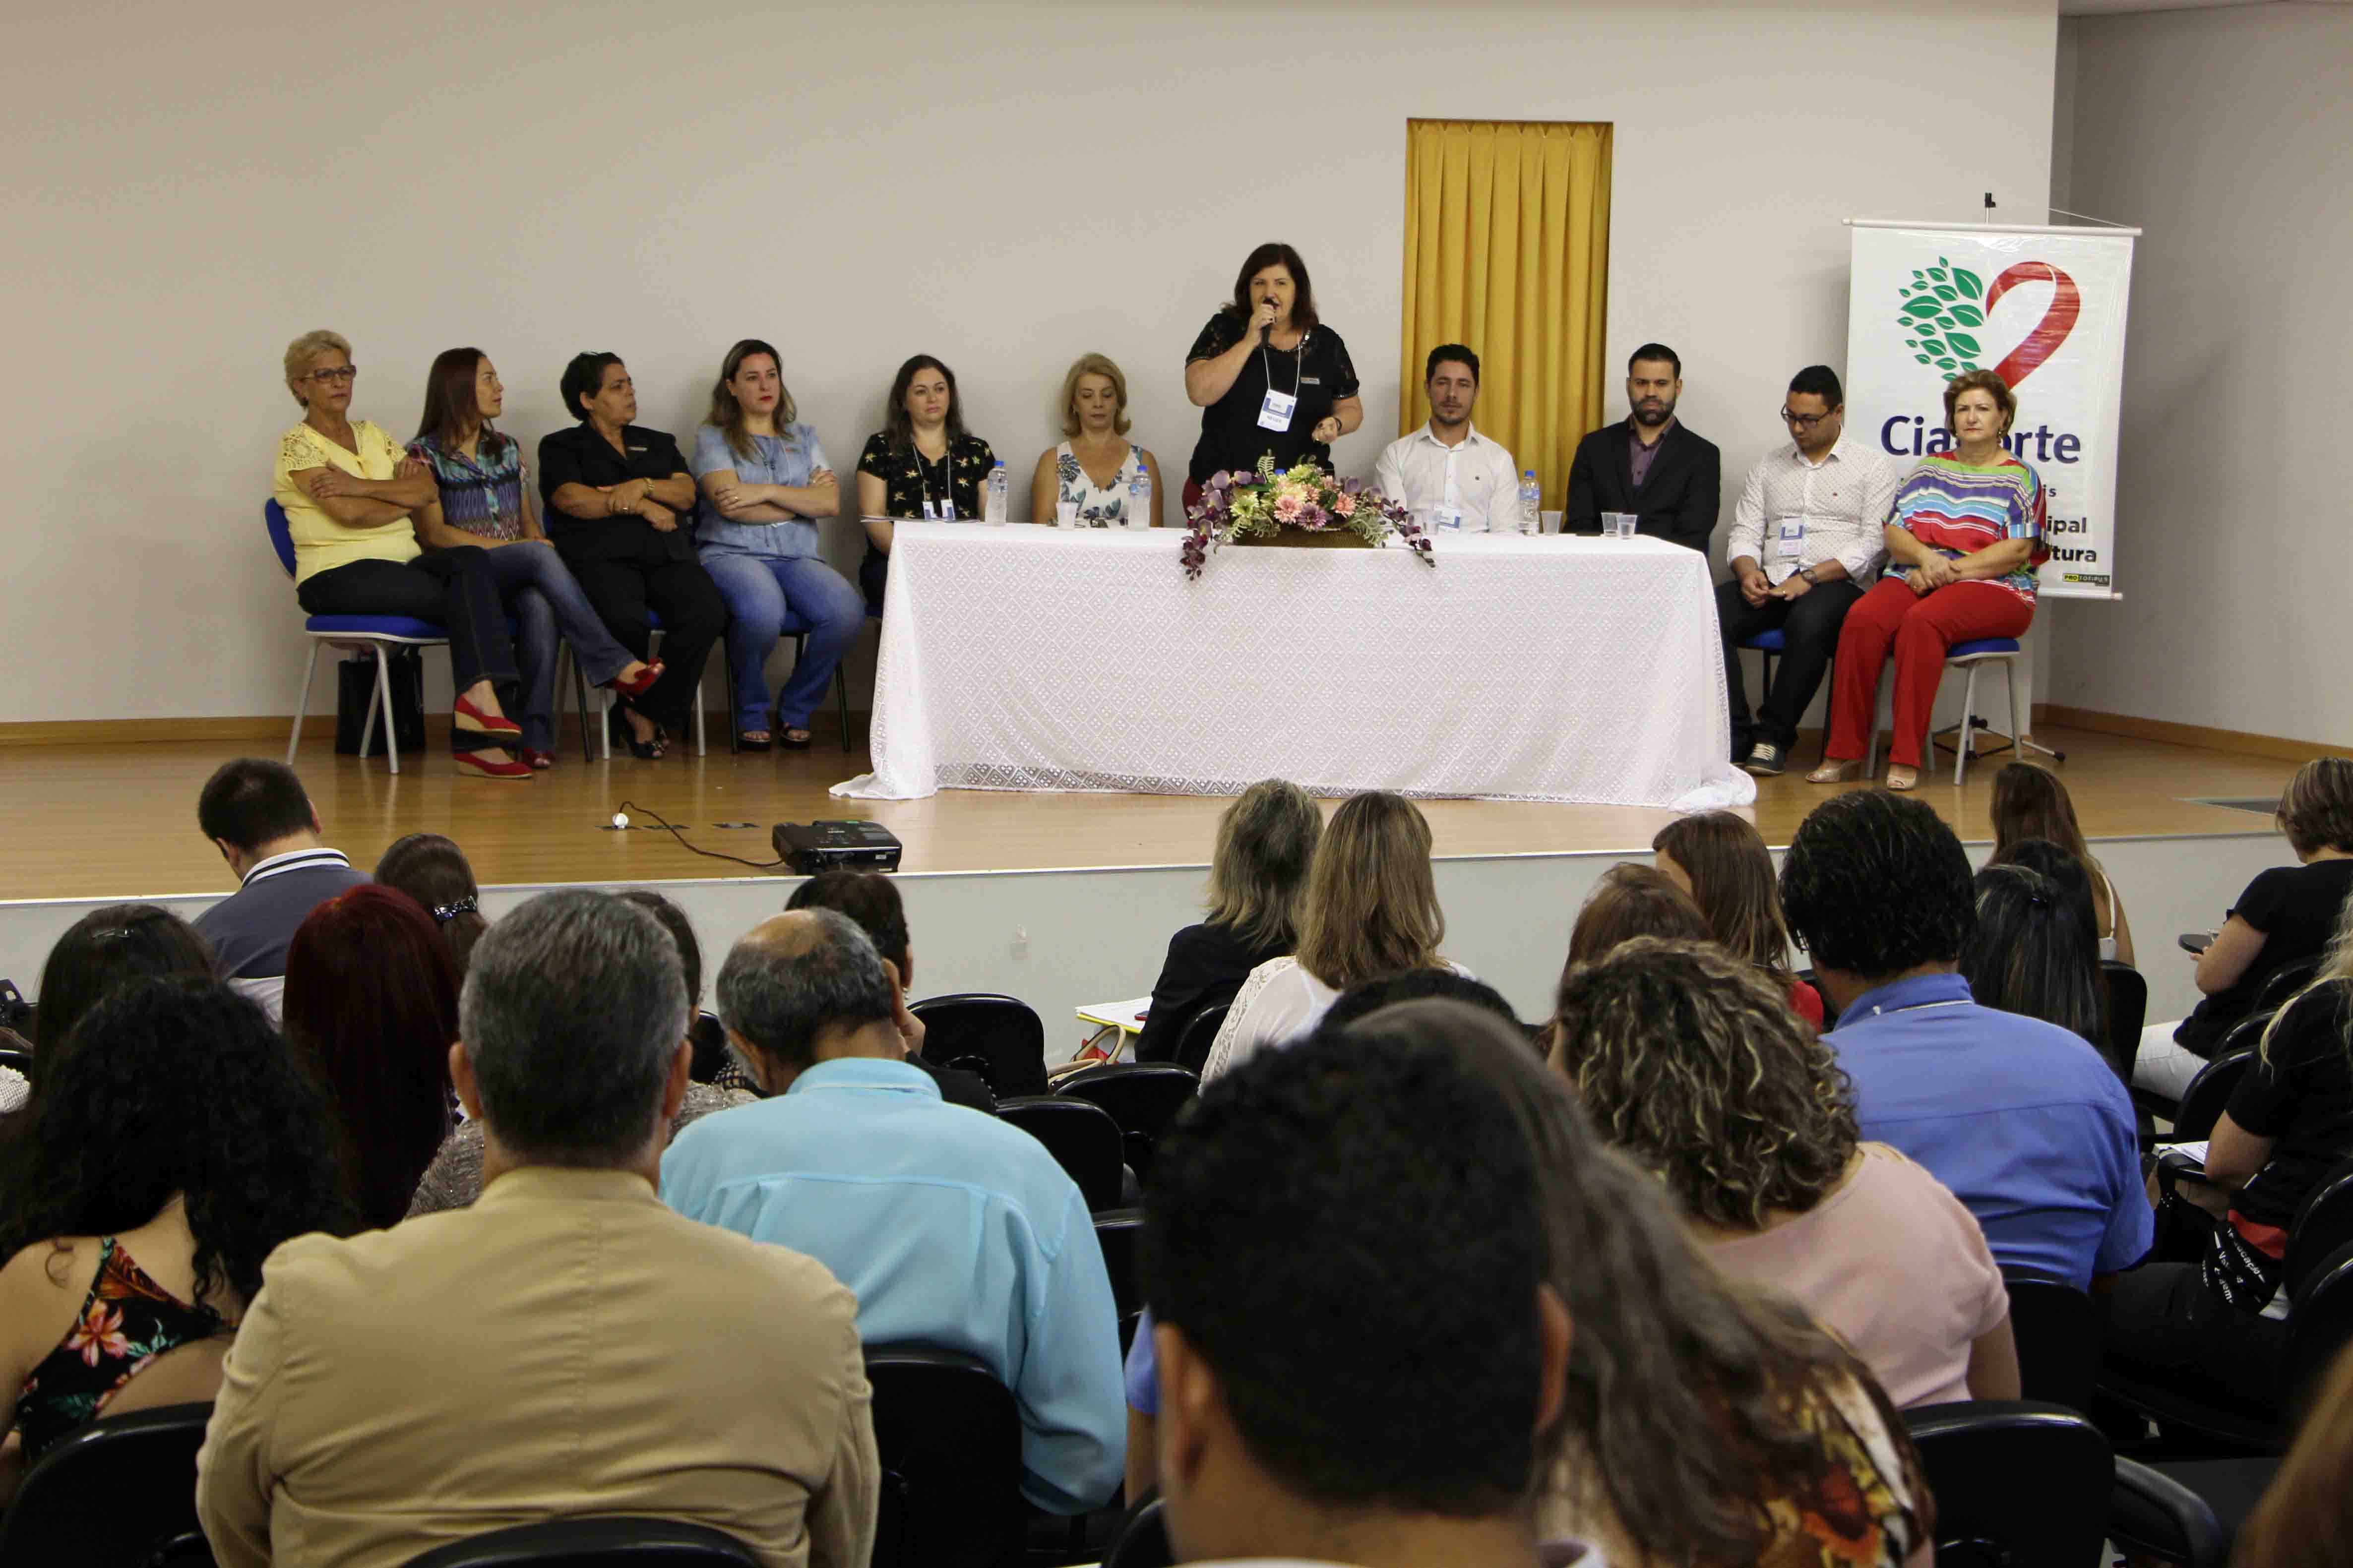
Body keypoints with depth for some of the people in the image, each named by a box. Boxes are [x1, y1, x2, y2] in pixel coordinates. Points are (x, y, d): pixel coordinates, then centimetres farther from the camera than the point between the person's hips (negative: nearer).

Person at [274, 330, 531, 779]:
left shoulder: (372, 435, 22)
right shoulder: (298, 444, 2)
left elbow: (427, 490, 5)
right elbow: (347, 513, -13)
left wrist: (360, 486, -8)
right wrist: (405, 498, 2)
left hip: (403, 564, 6)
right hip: (340, 574, -6)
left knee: (471, 561, -28)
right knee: (470, 598, -27)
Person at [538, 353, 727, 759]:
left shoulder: (658, 444, 31)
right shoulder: (561, 447, 19)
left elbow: (686, 493, 14)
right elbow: (571, 499, -1)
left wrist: (644, 486, -5)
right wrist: (642, 508, -3)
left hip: (668, 556, 4)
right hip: (602, 556, -3)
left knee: (707, 612, -31)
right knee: (623, 619, -39)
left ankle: (650, 715, -19)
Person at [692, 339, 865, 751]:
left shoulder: (804, 438, 21)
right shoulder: (713, 437, 10)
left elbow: (831, 503, 5)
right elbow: (730, 505, -7)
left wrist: (767, 492, -8)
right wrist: (803, 497, 2)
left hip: (797, 558, 4)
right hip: (731, 554, -4)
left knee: (847, 611, -30)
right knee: (762, 612, -40)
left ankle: (796, 710, -5)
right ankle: (751, 714, -10)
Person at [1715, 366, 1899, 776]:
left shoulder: (1873, 467, 6)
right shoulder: (1770, 466, 22)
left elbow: (1874, 543, -5)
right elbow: (1744, 532, 16)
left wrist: (1812, 577, -16)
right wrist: (1748, 572, -8)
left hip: (1838, 585, -4)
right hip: (1771, 584, 4)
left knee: (1809, 622, -40)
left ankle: (1774, 736, -25)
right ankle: (1734, 736, -25)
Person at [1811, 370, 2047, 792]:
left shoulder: (2020, 479, 7)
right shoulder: (1929, 469, 20)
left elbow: (2017, 551, -5)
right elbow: (1894, 533, 12)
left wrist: (1950, 570, -13)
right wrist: (1925, 556, -10)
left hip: (1991, 588, -4)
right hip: (1916, 579, 4)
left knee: (1922, 622, -36)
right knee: (1863, 619, -29)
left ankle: (1906, 759, -36)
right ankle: (1844, 752, -28)